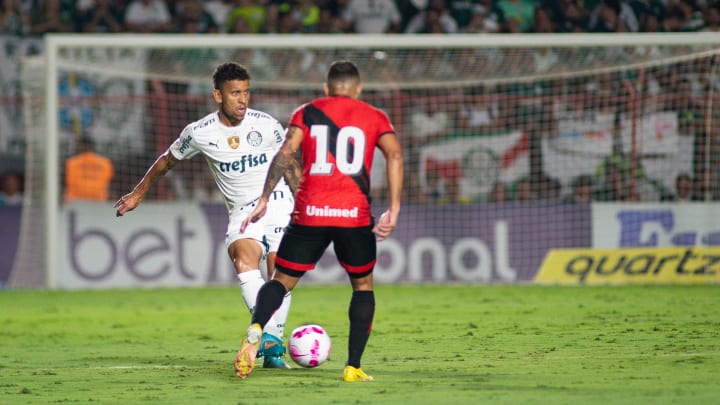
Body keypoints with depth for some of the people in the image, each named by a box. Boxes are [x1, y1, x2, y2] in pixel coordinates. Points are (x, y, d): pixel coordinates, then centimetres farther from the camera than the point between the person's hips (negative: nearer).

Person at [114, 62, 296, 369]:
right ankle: (269, 336, -40)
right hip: (241, 211, 0)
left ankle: (273, 346, -1)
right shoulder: (200, 133, -5)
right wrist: (139, 193, 23)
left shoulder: (266, 125, -5)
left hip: (277, 201, 0)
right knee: (243, 259, -29)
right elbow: (168, 160, 14)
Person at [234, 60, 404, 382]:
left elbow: (286, 152, -3)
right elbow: (394, 154, -4)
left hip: (309, 212, 0)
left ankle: (256, 329, -21)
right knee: (363, 285, 19)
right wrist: (393, 210, -7)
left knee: (282, 280, 10)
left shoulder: (307, 113, 13)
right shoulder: (374, 117, 13)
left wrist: (263, 200, -4)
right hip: (355, 214, 0)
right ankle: (353, 367, 8)